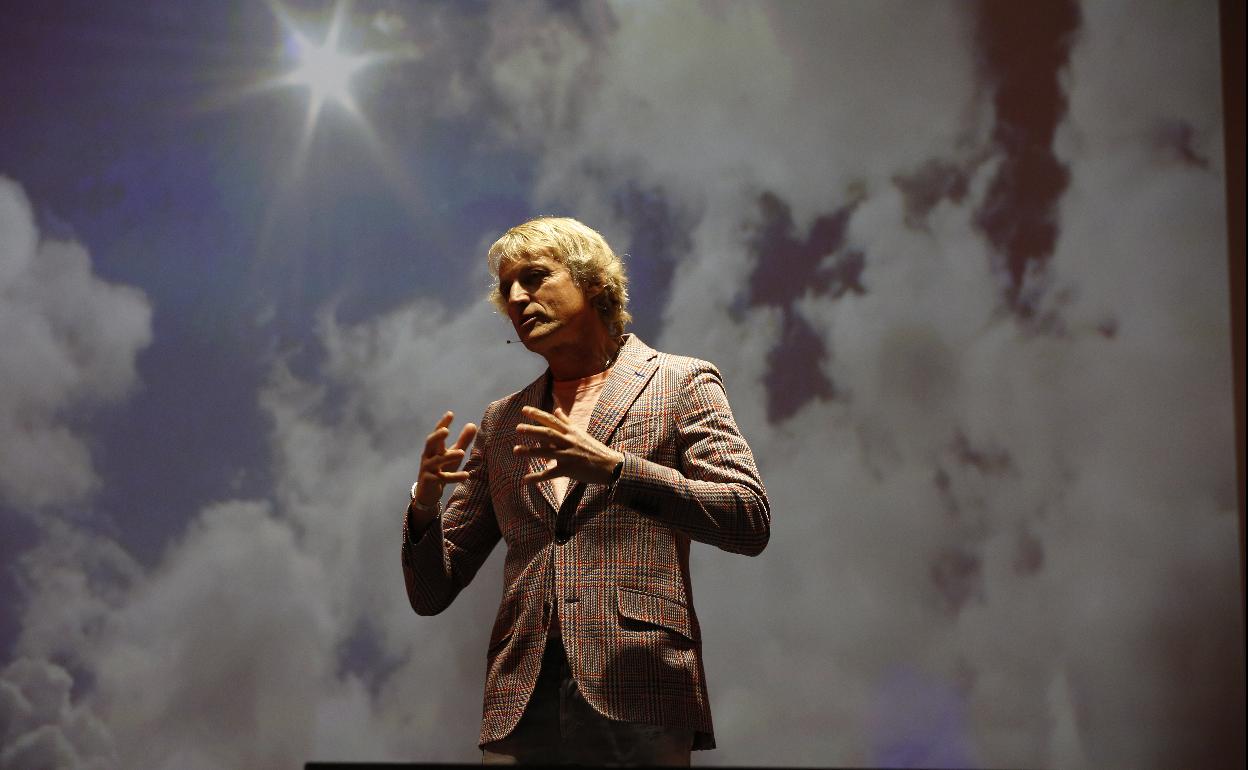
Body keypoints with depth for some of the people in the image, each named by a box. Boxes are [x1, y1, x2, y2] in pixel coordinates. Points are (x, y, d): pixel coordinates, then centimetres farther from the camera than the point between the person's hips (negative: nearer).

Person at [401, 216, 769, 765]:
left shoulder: (680, 383, 8)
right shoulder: (501, 423, 19)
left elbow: (749, 521, -6)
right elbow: (432, 593, 18)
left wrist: (613, 466, -15)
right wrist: (425, 504, -3)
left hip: (637, 703, -3)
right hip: (520, 712, 4)